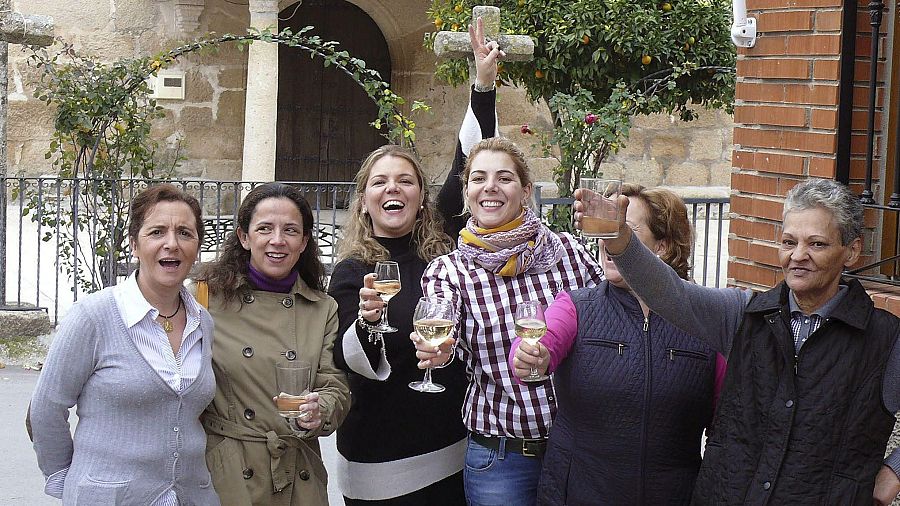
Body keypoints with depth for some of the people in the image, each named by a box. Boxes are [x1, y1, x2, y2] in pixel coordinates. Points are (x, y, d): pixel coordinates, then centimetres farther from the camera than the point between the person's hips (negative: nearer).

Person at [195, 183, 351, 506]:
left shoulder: (324, 309, 5)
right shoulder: (208, 297, -4)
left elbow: (336, 387, 0)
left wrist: (319, 412, -22)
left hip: (299, 478, 3)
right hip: (226, 477, -3)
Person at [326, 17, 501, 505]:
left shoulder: (442, 245, 2)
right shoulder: (352, 272, -6)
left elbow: (471, 169, 0)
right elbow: (350, 363, -13)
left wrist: (484, 84, -5)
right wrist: (367, 322, -32)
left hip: (453, 452, 3)